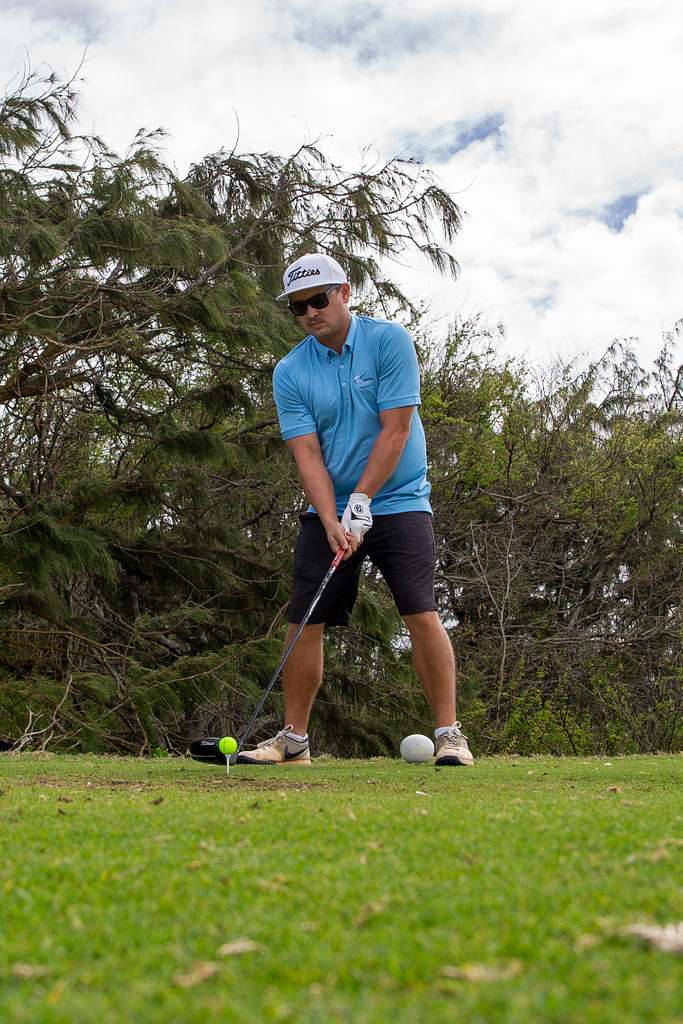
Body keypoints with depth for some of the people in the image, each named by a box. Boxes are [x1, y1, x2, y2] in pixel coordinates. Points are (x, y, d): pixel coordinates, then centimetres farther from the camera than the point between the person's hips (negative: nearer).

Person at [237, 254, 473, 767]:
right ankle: (293, 739, 11)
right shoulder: (290, 373, -1)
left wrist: (361, 502, -18)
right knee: (305, 623, 0)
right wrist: (333, 523, -21)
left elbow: (395, 430, -13)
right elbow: (307, 454, -8)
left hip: (397, 501, -3)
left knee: (422, 614, -14)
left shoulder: (389, 340, -8)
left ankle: (449, 734, -6)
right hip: (329, 512, 3)